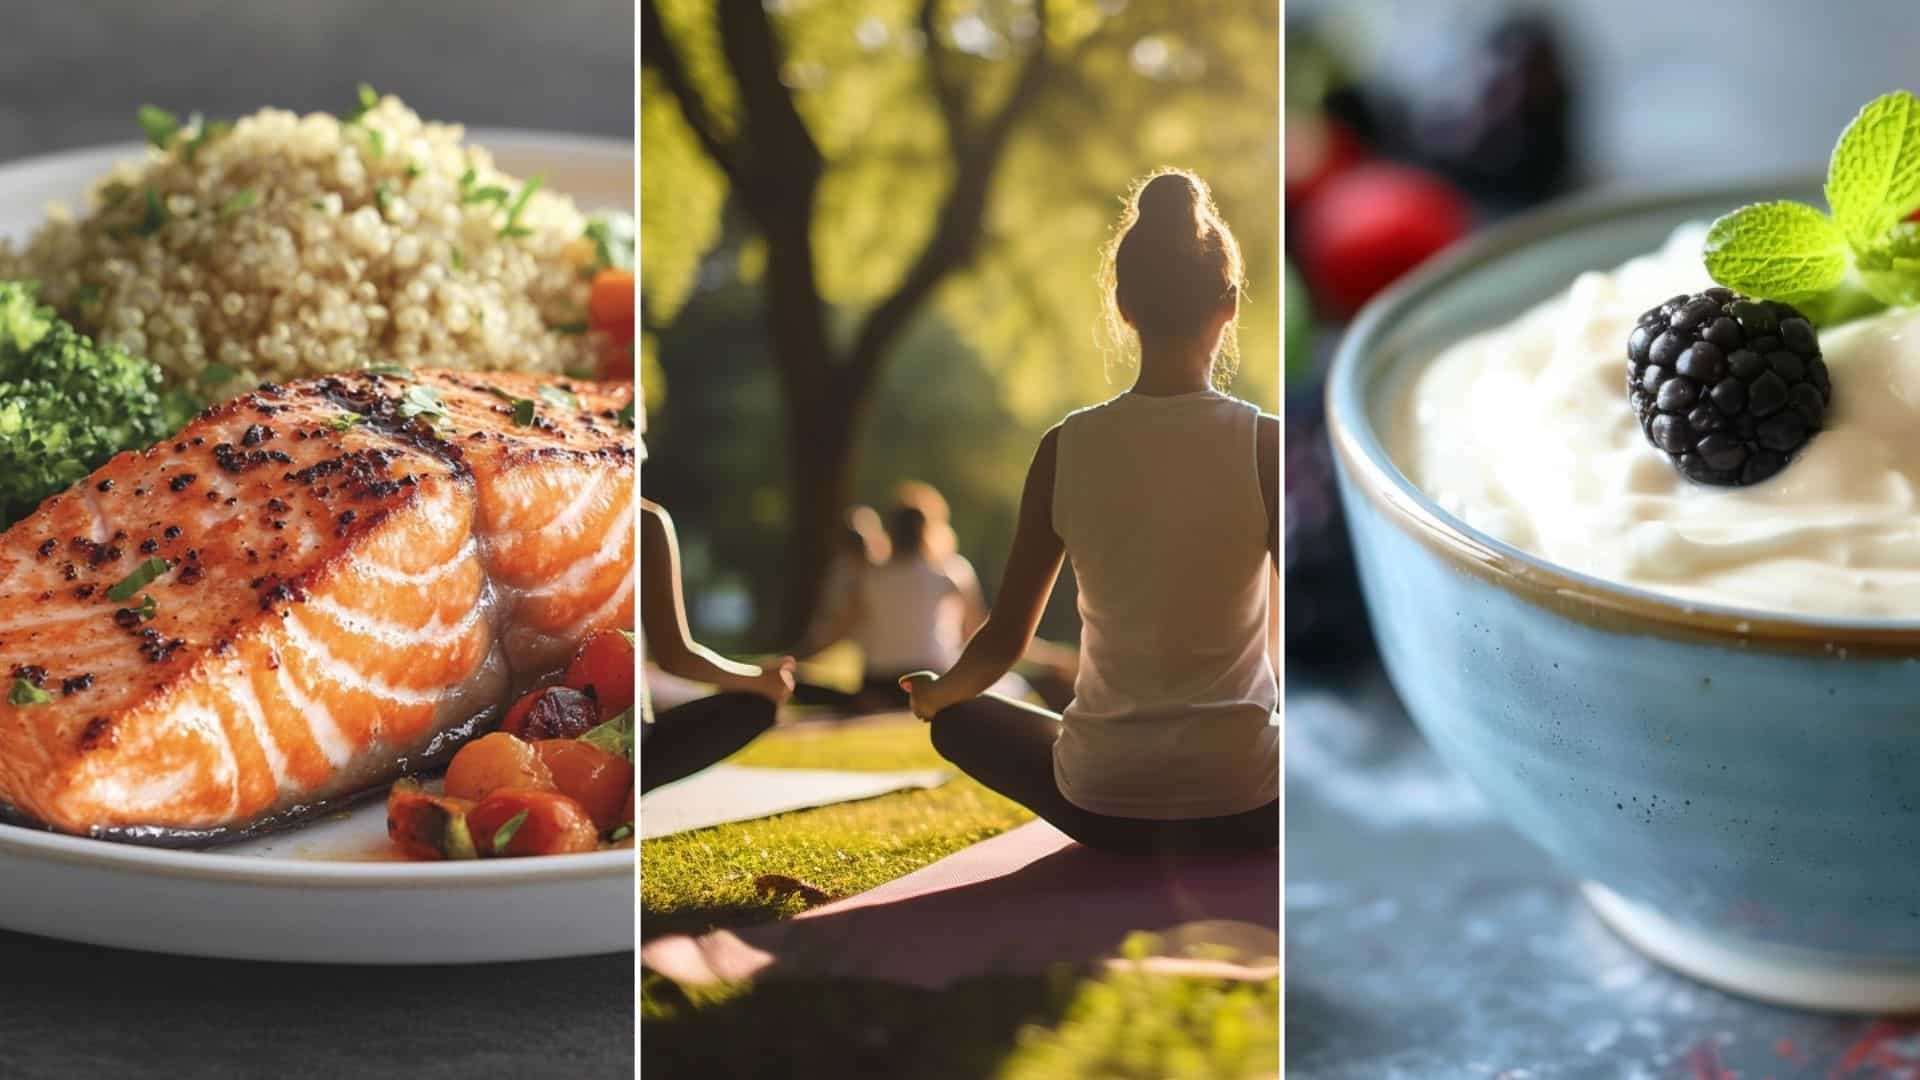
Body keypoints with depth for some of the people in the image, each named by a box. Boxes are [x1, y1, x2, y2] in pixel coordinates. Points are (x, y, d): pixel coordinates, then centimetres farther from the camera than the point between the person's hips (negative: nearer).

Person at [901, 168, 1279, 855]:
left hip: (1101, 805, 2)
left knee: (962, 718, 31)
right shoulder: (1265, 445, -11)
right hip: (1241, 813, -2)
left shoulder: (1067, 447, -5)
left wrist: (934, 696, 23)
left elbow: (1006, 639, 2)